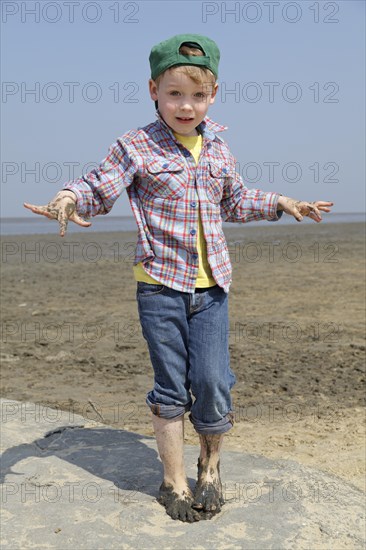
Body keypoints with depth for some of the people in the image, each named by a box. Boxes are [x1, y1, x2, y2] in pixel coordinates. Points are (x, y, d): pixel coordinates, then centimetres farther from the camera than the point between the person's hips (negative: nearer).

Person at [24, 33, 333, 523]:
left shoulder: (217, 147, 10)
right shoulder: (136, 147, -4)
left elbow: (235, 201, 24)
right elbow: (99, 188, -10)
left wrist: (280, 203, 19)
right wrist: (71, 197, -31)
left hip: (211, 286, 3)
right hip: (160, 285, -3)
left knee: (213, 383, 1)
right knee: (171, 387, 7)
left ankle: (211, 464, 29)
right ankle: (174, 480, 25)